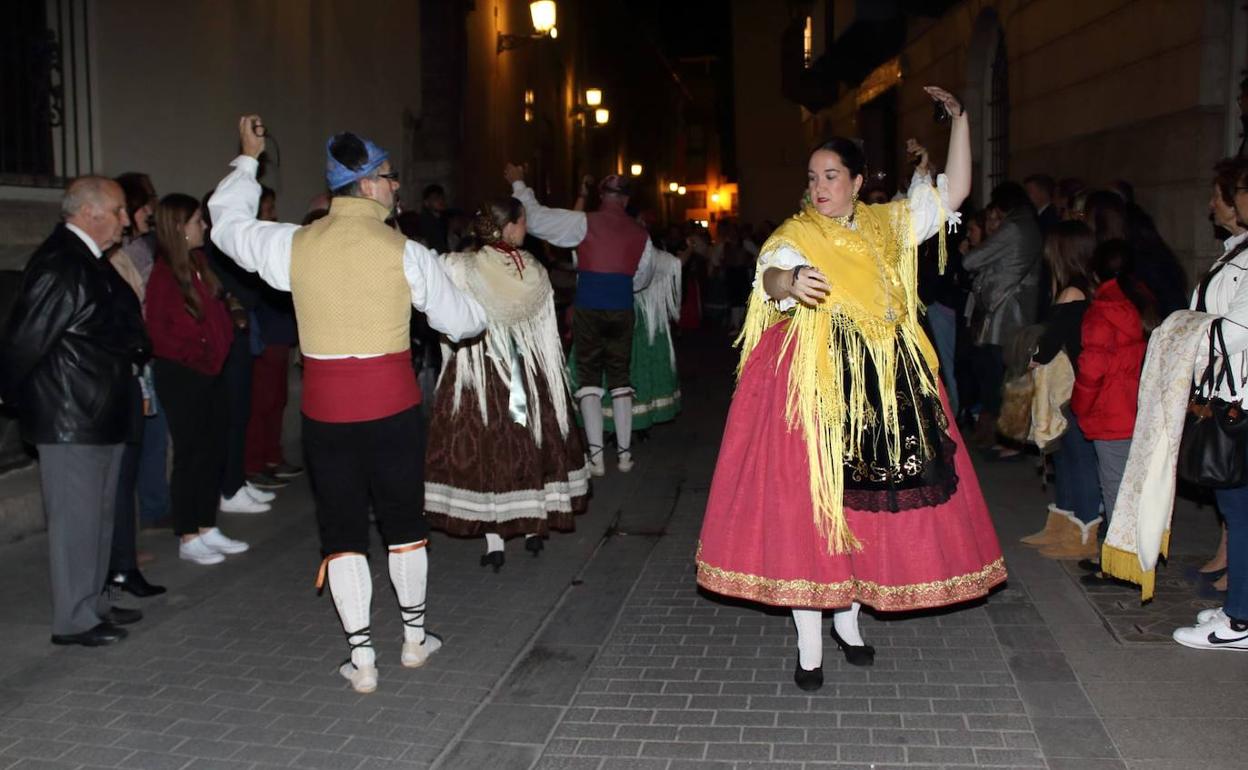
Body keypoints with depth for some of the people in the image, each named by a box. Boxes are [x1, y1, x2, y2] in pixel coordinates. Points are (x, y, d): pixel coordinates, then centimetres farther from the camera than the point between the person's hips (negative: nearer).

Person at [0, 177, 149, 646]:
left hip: (102, 414, 10)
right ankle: (74, 621, 11)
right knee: (76, 519, 0)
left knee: (99, 516, 19)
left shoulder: (88, 261, 12)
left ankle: (93, 603, 31)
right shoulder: (59, 266, -20)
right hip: (71, 419, -10)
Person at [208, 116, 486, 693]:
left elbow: (227, 222, 16)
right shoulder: (405, 253, -8)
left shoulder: (294, 245, -3)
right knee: (404, 521, 16)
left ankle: (361, 659, 13)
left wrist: (247, 158, 29)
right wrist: (479, 316, 26)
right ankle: (414, 638, 31)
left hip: (325, 411, 1)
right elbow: (459, 319, 2)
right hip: (392, 407, -1)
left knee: (343, 531, 9)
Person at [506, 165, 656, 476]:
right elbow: (643, 278, 20)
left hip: (588, 309, -2)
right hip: (623, 310, 3)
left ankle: (595, 456, 1)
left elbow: (536, 218, -2)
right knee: (619, 377, 13)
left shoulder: (585, 223, -4)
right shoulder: (640, 234, 8)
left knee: (589, 378, 5)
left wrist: (519, 184, 11)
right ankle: (624, 453, 14)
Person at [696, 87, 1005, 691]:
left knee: (867, 500, 8)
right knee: (808, 501, -3)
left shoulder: (888, 225, 11)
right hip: (815, 381, -4)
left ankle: (848, 618, 27)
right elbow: (772, 276, -24)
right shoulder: (797, 235, -3)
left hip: (888, 381, 5)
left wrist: (959, 118, 9)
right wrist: (790, 282, -47)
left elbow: (955, 191, 14)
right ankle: (809, 646, 6)